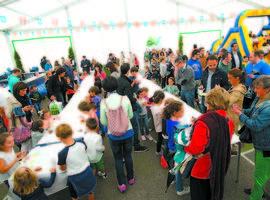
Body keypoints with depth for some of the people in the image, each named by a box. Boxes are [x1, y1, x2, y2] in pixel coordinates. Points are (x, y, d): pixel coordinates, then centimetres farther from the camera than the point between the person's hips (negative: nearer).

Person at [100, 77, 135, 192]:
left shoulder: (104, 103, -17)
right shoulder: (125, 99, -15)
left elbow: (103, 122, -8)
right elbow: (130, 115, -4)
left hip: (113, 135, -1)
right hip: (128, 132, 1)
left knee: (118, 159, 19)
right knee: (128, 155, 23)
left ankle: (122, 184, 31)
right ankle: (131, 178, 43)